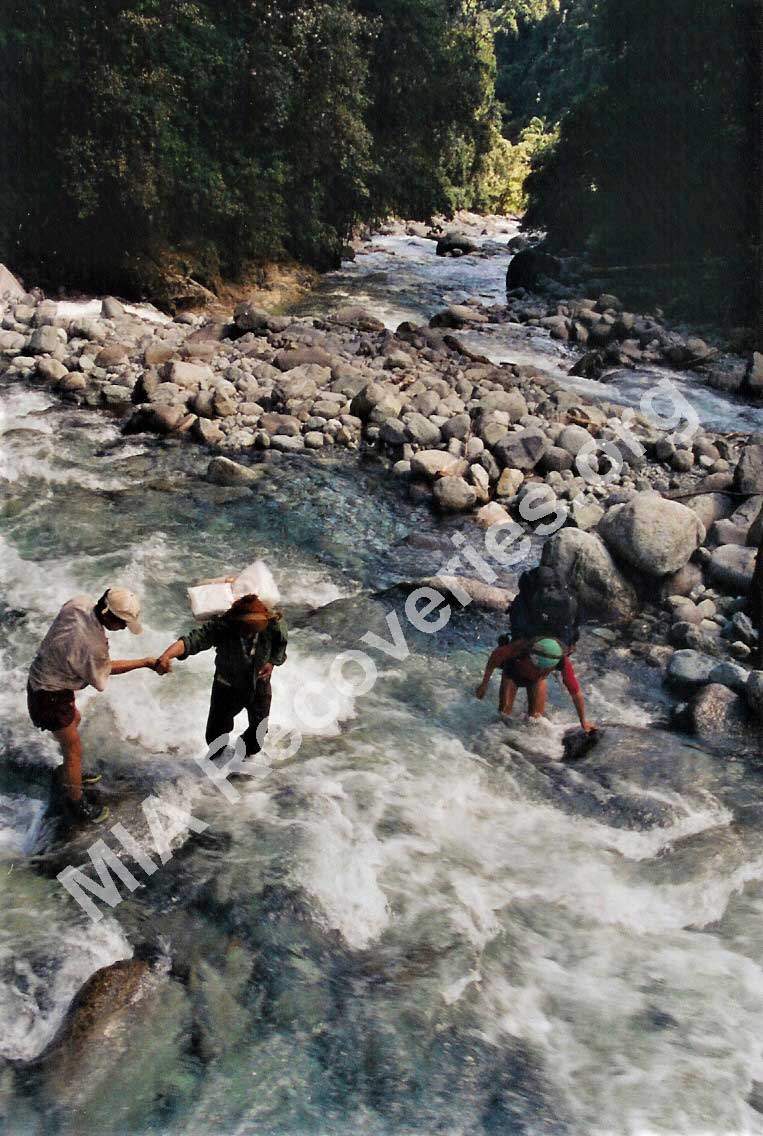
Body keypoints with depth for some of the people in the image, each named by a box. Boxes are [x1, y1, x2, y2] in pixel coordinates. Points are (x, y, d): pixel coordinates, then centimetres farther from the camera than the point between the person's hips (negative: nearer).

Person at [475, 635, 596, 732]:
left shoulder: (563, 662, -41)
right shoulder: (521, 647, -45)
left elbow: (576, 693, -28)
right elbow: (495, 656, -26)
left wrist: (584, 721, -18)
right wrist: (484, 684, -19)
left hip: (537, 680, 1)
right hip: (513, 670, -1)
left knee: (536, 716, -4)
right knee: (504, 713, -6)